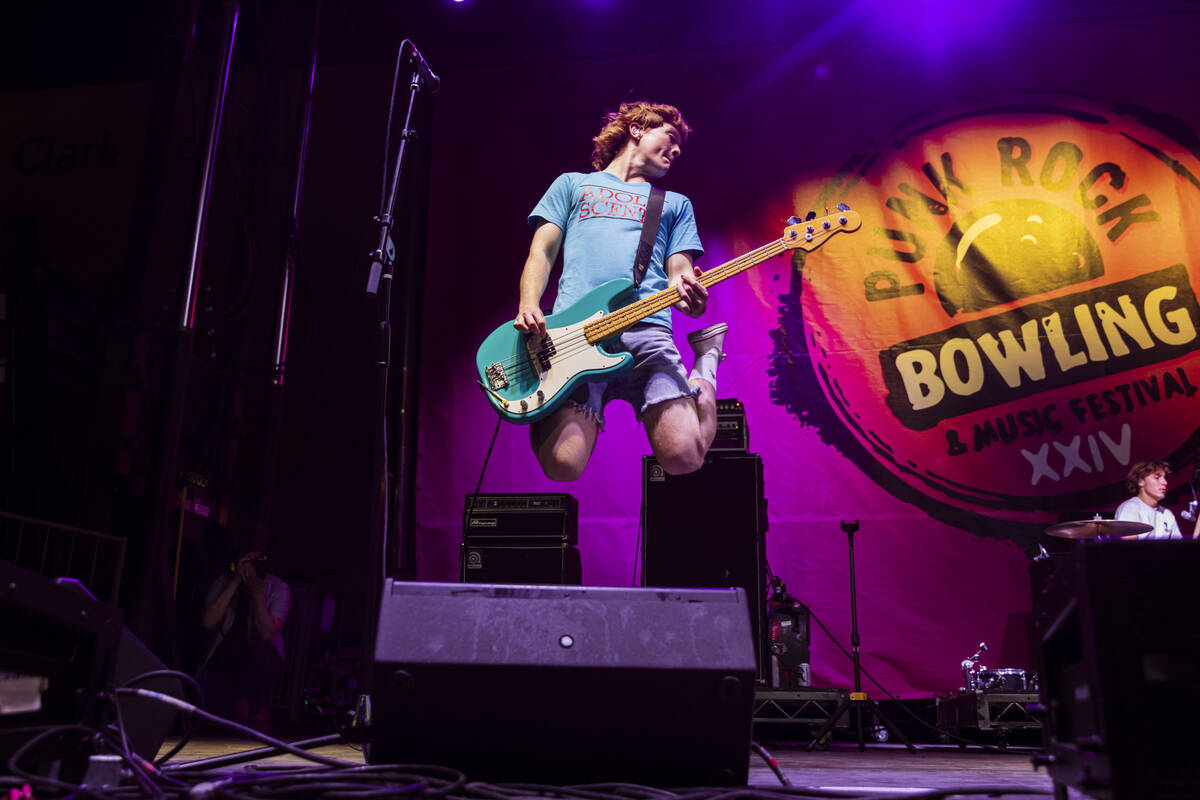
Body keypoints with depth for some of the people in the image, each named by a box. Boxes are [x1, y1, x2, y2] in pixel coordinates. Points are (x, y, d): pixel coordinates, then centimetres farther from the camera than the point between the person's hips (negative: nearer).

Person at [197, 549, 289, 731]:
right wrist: (234, 584, -28)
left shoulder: (279, 590, -15)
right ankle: (239, 702, 15)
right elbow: (208, 622, -24)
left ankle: (259, 711, -9)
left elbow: (267, 634, -27)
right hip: (223, 660, 2)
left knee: (260, 651, -35)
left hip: (261, 662, -2)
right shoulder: (224, 582, -10)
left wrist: (257, 592, -32)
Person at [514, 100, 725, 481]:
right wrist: (528, 306, -5)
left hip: (648, 329, 2)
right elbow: (542, 253, 18)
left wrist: (690, 295, -7)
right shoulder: (572, 184, 28)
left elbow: (679, 272, 20)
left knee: (684, 456, -19)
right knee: (563, 463, -23)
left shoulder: (675, 204, 32)